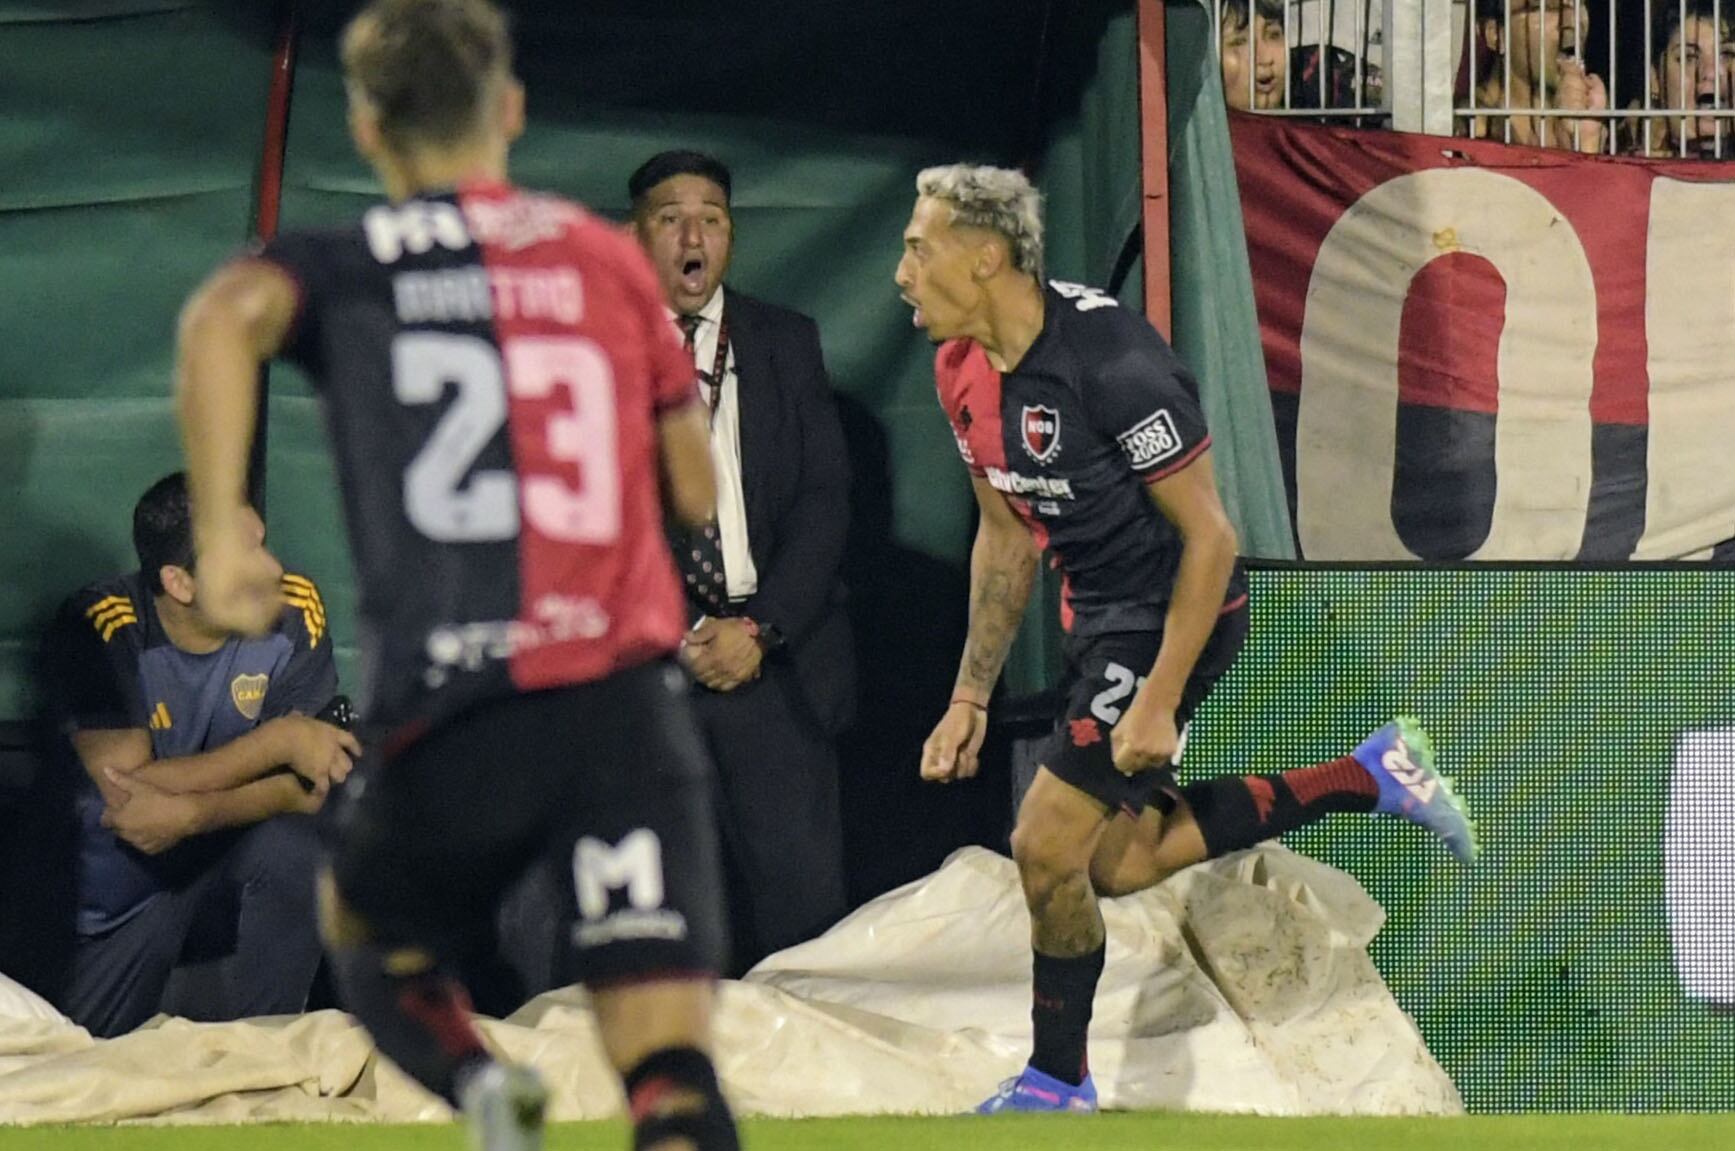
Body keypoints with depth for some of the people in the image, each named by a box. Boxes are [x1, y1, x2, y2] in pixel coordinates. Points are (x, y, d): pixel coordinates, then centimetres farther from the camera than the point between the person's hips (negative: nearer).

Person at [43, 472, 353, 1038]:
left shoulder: (295, 613, -15)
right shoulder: (97, 630, -21)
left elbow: (312, 786, -17)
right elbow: (127, 786, -27)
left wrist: (191, 814, -35)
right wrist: (280, 741, -30)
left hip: (239, 851, 1)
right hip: (134, 878, -1)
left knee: (292, 848, -32)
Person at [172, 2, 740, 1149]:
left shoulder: (343, 269, 7)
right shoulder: (608, 257, 14)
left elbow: (226, 316, -18)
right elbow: (697, 490, 21)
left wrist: (219, 528, -16)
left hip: (453, 721, -1)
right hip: (630, 701, 1)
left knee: (365, 927, 29)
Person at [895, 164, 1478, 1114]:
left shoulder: (1110, 360, -27)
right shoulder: (962, 369, -1)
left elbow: (1209, 537, -22)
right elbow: (1006, 537, 13)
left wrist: (1159, 702, -24)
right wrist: (971, 696, 10)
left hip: (1177, 615, -9)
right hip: (1096, 617, 9)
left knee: (1047, 847, -10)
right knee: (1117, 861, 11)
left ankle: (1057, 1080, 9)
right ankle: (1369, 779, 19)